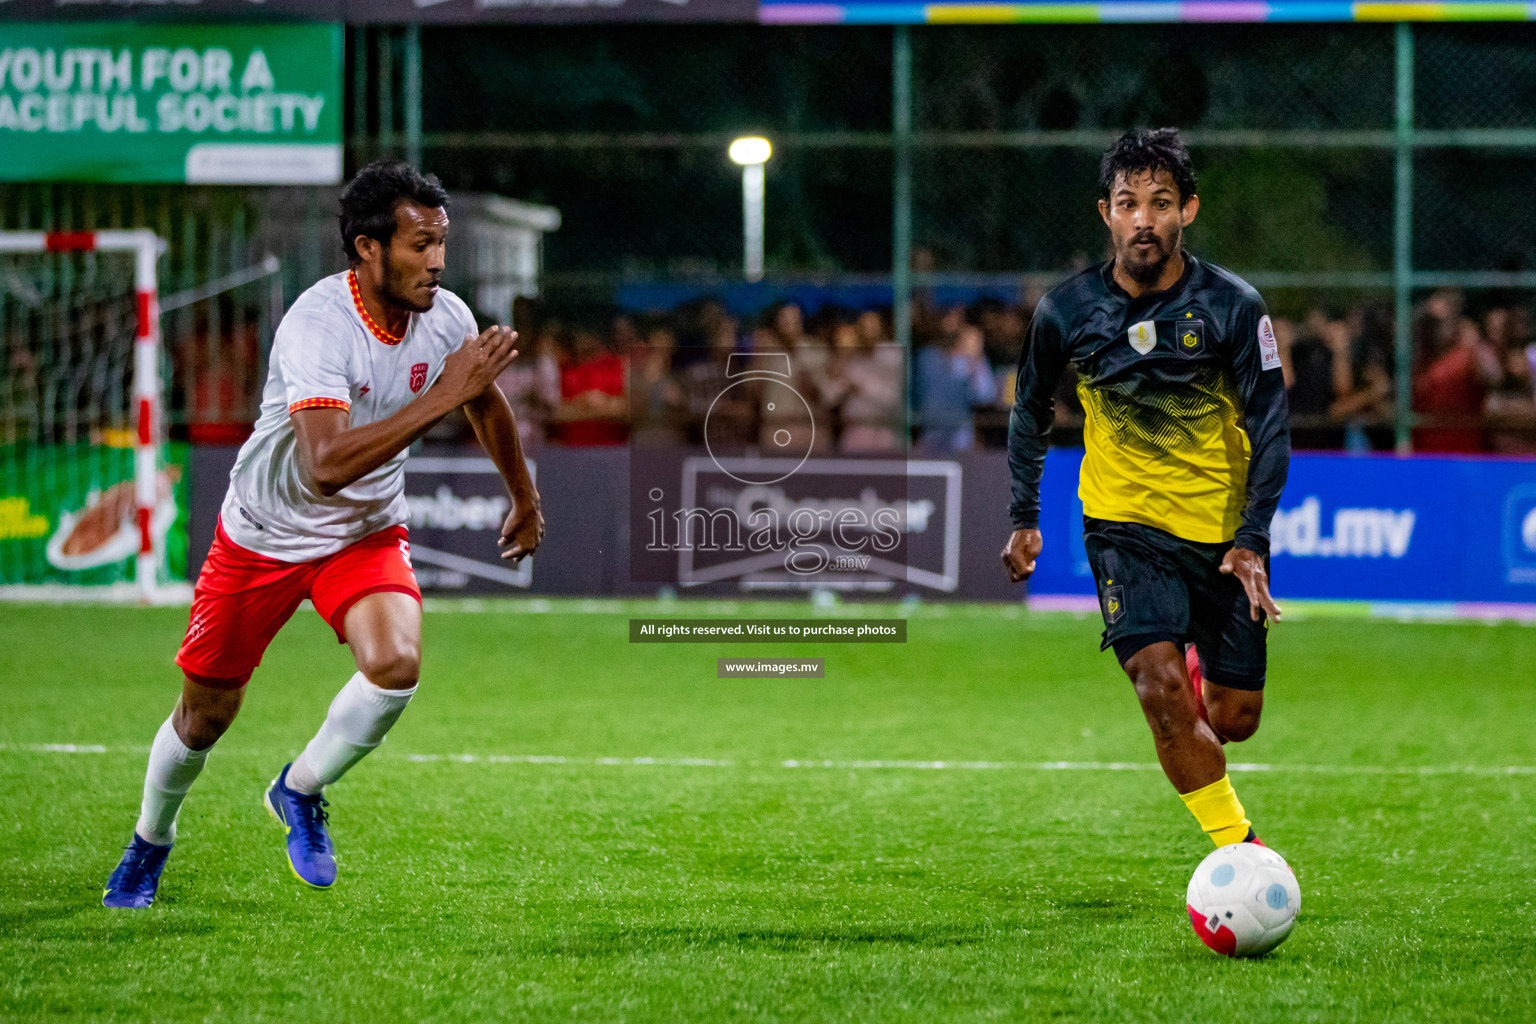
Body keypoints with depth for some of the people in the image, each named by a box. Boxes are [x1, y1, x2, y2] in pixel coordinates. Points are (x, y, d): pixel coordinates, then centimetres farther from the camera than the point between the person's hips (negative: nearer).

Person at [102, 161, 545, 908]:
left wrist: (524, 497, 25)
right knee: (205, 714, 8)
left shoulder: (447, 320, -13)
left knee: (396, 664, -25)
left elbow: (485, 402, 13)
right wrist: (440, 396, -44)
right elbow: (325, 466, -44)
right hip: (265, 534, -3)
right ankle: (151, 841, 39)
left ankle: (300, 792, 3)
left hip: (367, 534, 4)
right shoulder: (316, 326, -31)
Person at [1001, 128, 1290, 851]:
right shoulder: (1067, 311, -6)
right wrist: (1024, 516, 10)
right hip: (1122, 522, -1)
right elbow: (1030, 410, 12)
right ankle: (1240, 851, -9)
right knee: (1162, 688, -22)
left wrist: (1252, 539, -16)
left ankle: (1200, 684, 43)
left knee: (1234, 719, 5)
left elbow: (1268, 427, -7)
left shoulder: (1233, 306, -11)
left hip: (1222, 526, 1)